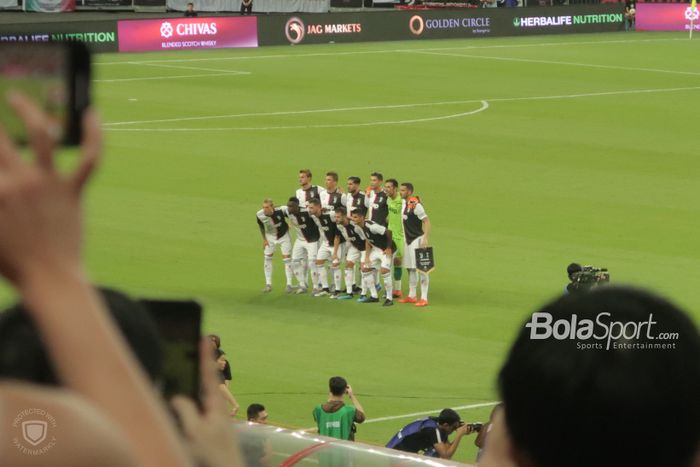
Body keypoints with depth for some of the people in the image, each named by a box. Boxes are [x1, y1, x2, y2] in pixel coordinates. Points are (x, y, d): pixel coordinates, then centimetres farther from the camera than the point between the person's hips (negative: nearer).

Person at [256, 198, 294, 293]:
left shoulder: (281, 211, -35)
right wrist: (264, 239, -1)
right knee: (267, 258, -1)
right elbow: (261, 227, -3)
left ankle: (289, 284, 8)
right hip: (270, 236, 2)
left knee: (287, 259, -2)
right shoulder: (259, 215, -25)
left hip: (283, 235, -2)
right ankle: (268, 284, 9)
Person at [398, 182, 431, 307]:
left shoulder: (416, 205, -18)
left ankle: (424, 298, -7)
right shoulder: (403, 203, 7)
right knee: (410, 268, 15)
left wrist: (425, 239, -27)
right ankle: (412, 296, 23)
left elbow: (426, 221, -19)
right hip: (407, 240, 9)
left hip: (417, 239, -9)